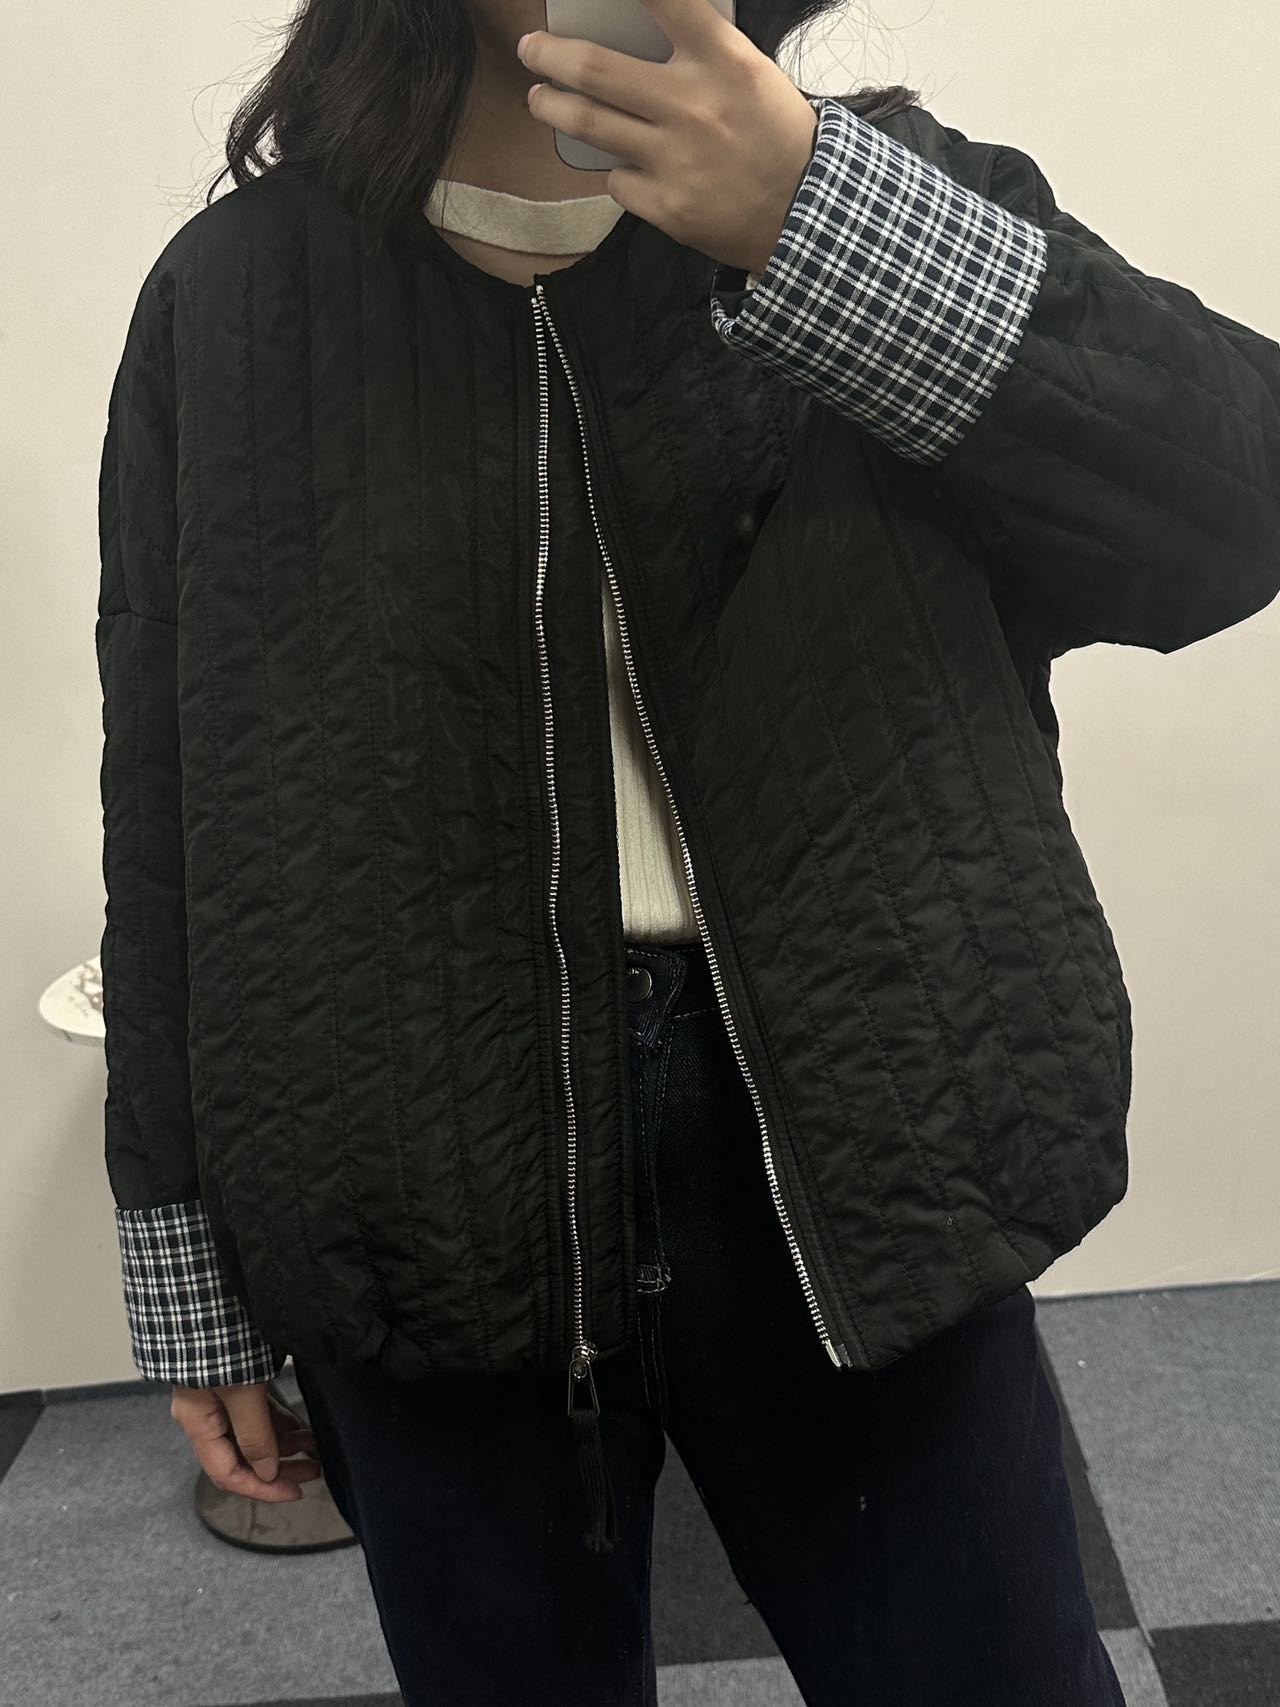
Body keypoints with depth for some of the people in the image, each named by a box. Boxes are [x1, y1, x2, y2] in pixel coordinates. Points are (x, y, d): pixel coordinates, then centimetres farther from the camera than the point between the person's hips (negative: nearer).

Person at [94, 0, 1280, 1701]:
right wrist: (193, 1272, 7)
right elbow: (166, 815, 4)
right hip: (426, 1201, 1)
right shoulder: (233, 300, 2)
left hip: (843, 1146, 0)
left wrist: (816, 221, -25)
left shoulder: (872, 191, 2)